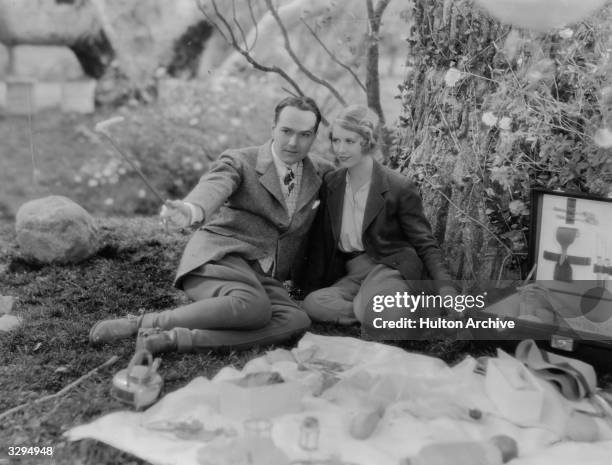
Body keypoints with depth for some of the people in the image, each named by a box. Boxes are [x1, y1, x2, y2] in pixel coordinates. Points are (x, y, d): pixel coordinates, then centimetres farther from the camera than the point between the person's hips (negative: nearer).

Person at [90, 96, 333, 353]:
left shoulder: (320, 172, 14)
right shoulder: (239, 161, 0)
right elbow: (213, 187, -22)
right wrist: (191, 210, -44)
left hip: (263, 278, 5)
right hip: (219, 254, -4)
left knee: (297, 322, -30)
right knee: (254, 307, -38)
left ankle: (174, 338, -33)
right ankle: (144, 322, -25)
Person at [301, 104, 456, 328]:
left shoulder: (400, 187, -7)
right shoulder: (330, 183, 7)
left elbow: (425, 244, -3)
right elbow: (320, 242, 13)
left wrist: (446, 290, -15)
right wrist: (308, 285, 12)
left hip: (392, 268, -5)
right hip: (352, 276, 5)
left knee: (374, 312, -38)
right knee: (312, 304, -28)